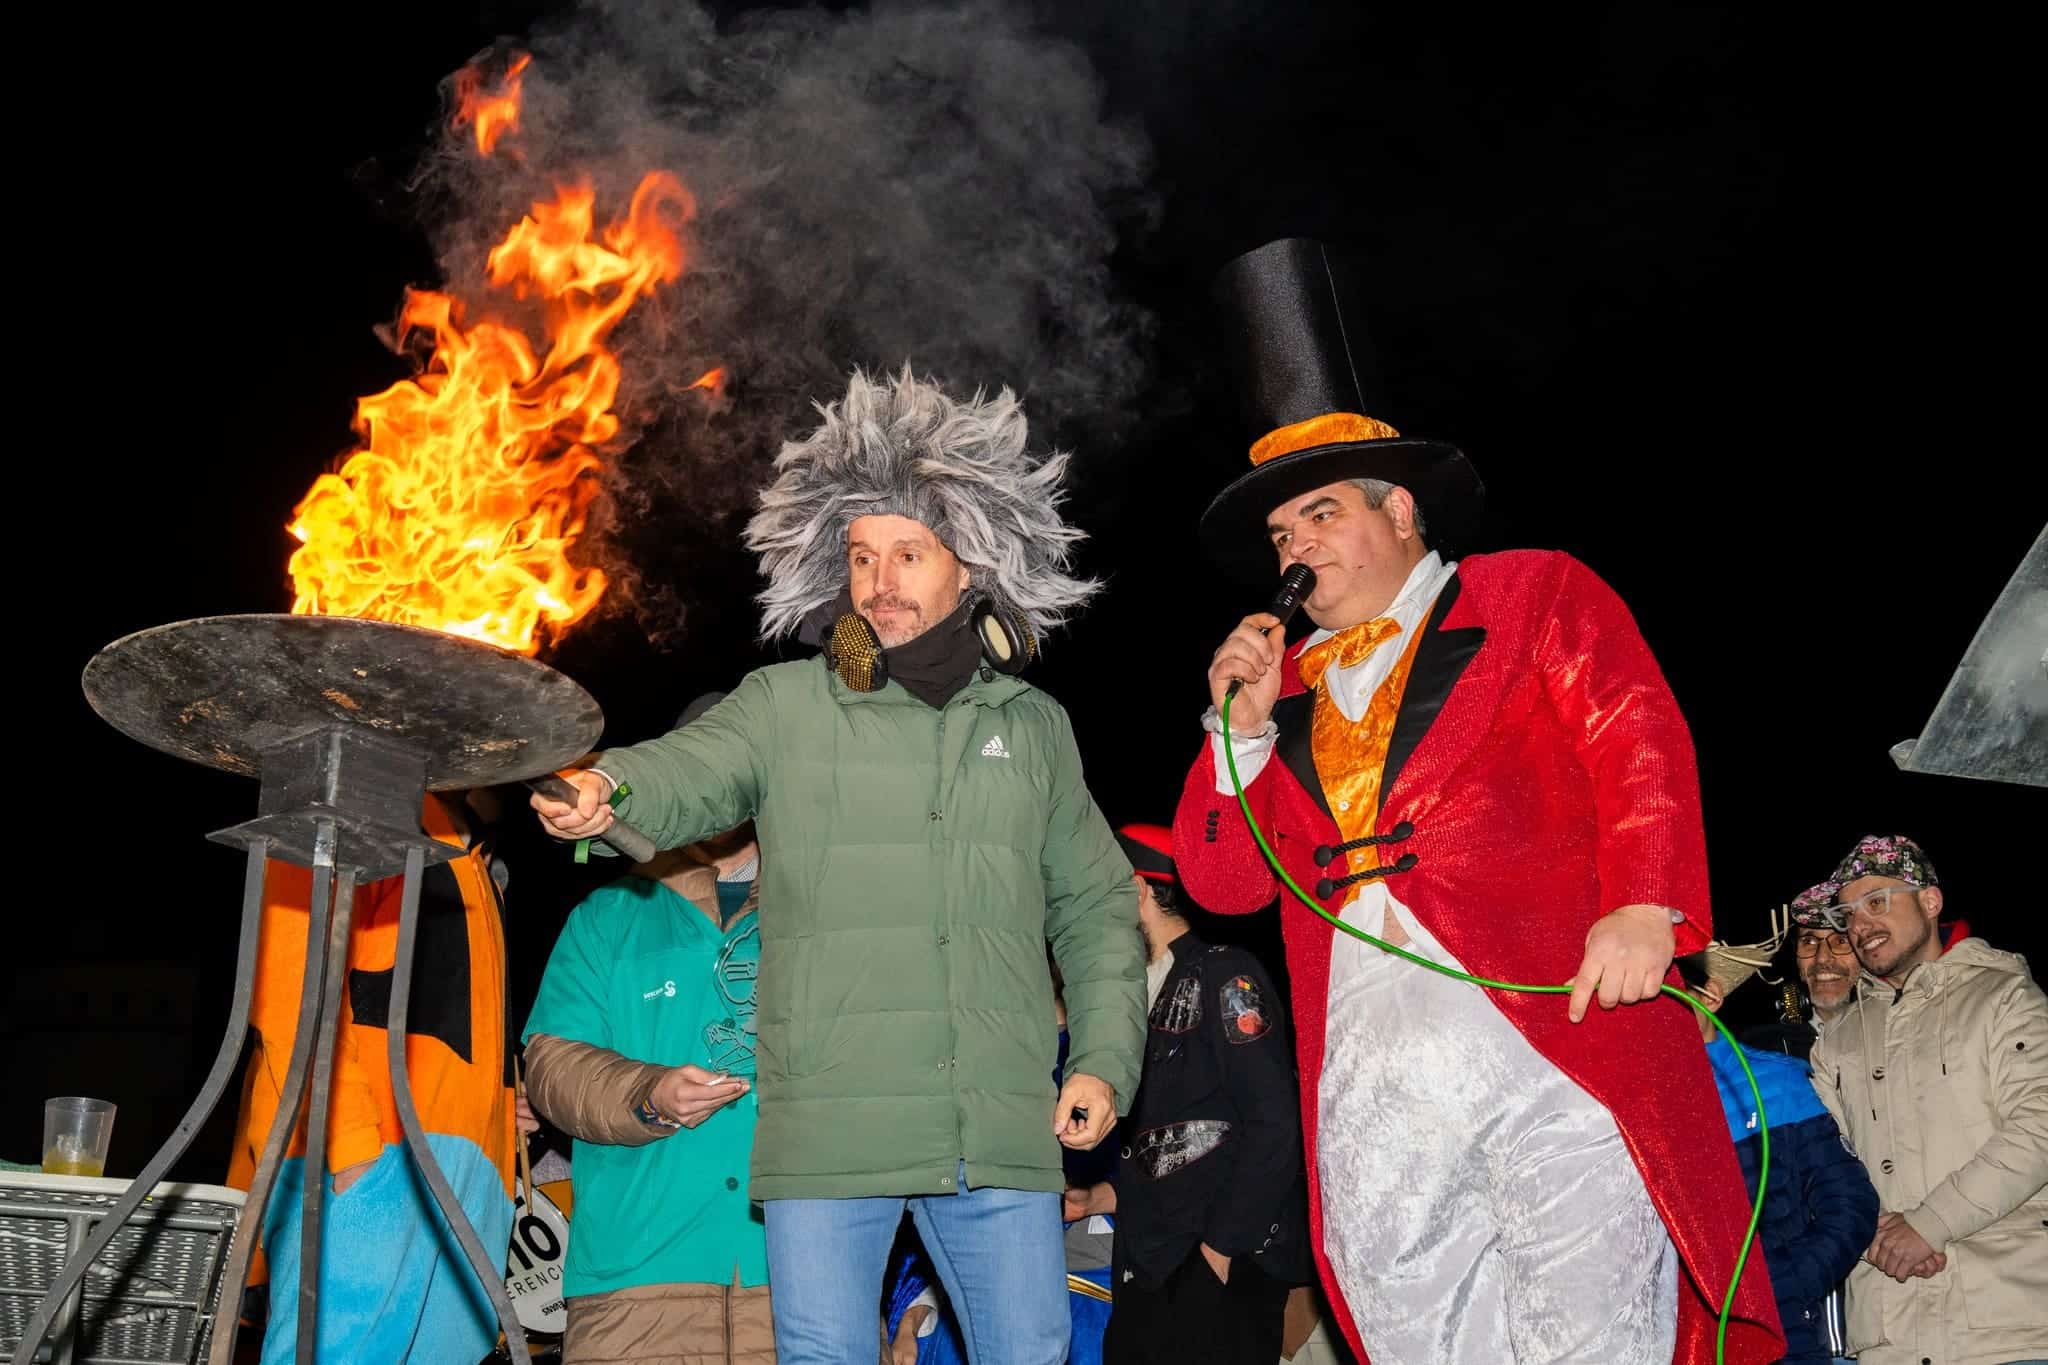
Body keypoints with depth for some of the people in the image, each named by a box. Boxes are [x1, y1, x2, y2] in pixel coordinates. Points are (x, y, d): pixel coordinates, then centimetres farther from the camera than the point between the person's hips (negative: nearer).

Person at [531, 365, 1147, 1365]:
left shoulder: (1034, 725, 13)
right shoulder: (787, 705, 6)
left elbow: (1095, 907, 18)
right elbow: (689, 774, -12)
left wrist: (1105, 1057, 8)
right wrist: (607, 789, -35)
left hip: (1003, 1134, 2)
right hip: (826, 1129, -2)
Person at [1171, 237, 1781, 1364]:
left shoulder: (1534, 595, 12)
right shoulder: (1288, 686, 23)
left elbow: (1641, 743, -1)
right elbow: (1221, 879, 18)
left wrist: (1641, 906, -17)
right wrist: (1243, 727, 6)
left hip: (1554, 1027, -4)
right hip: (1364, 1080, 4)